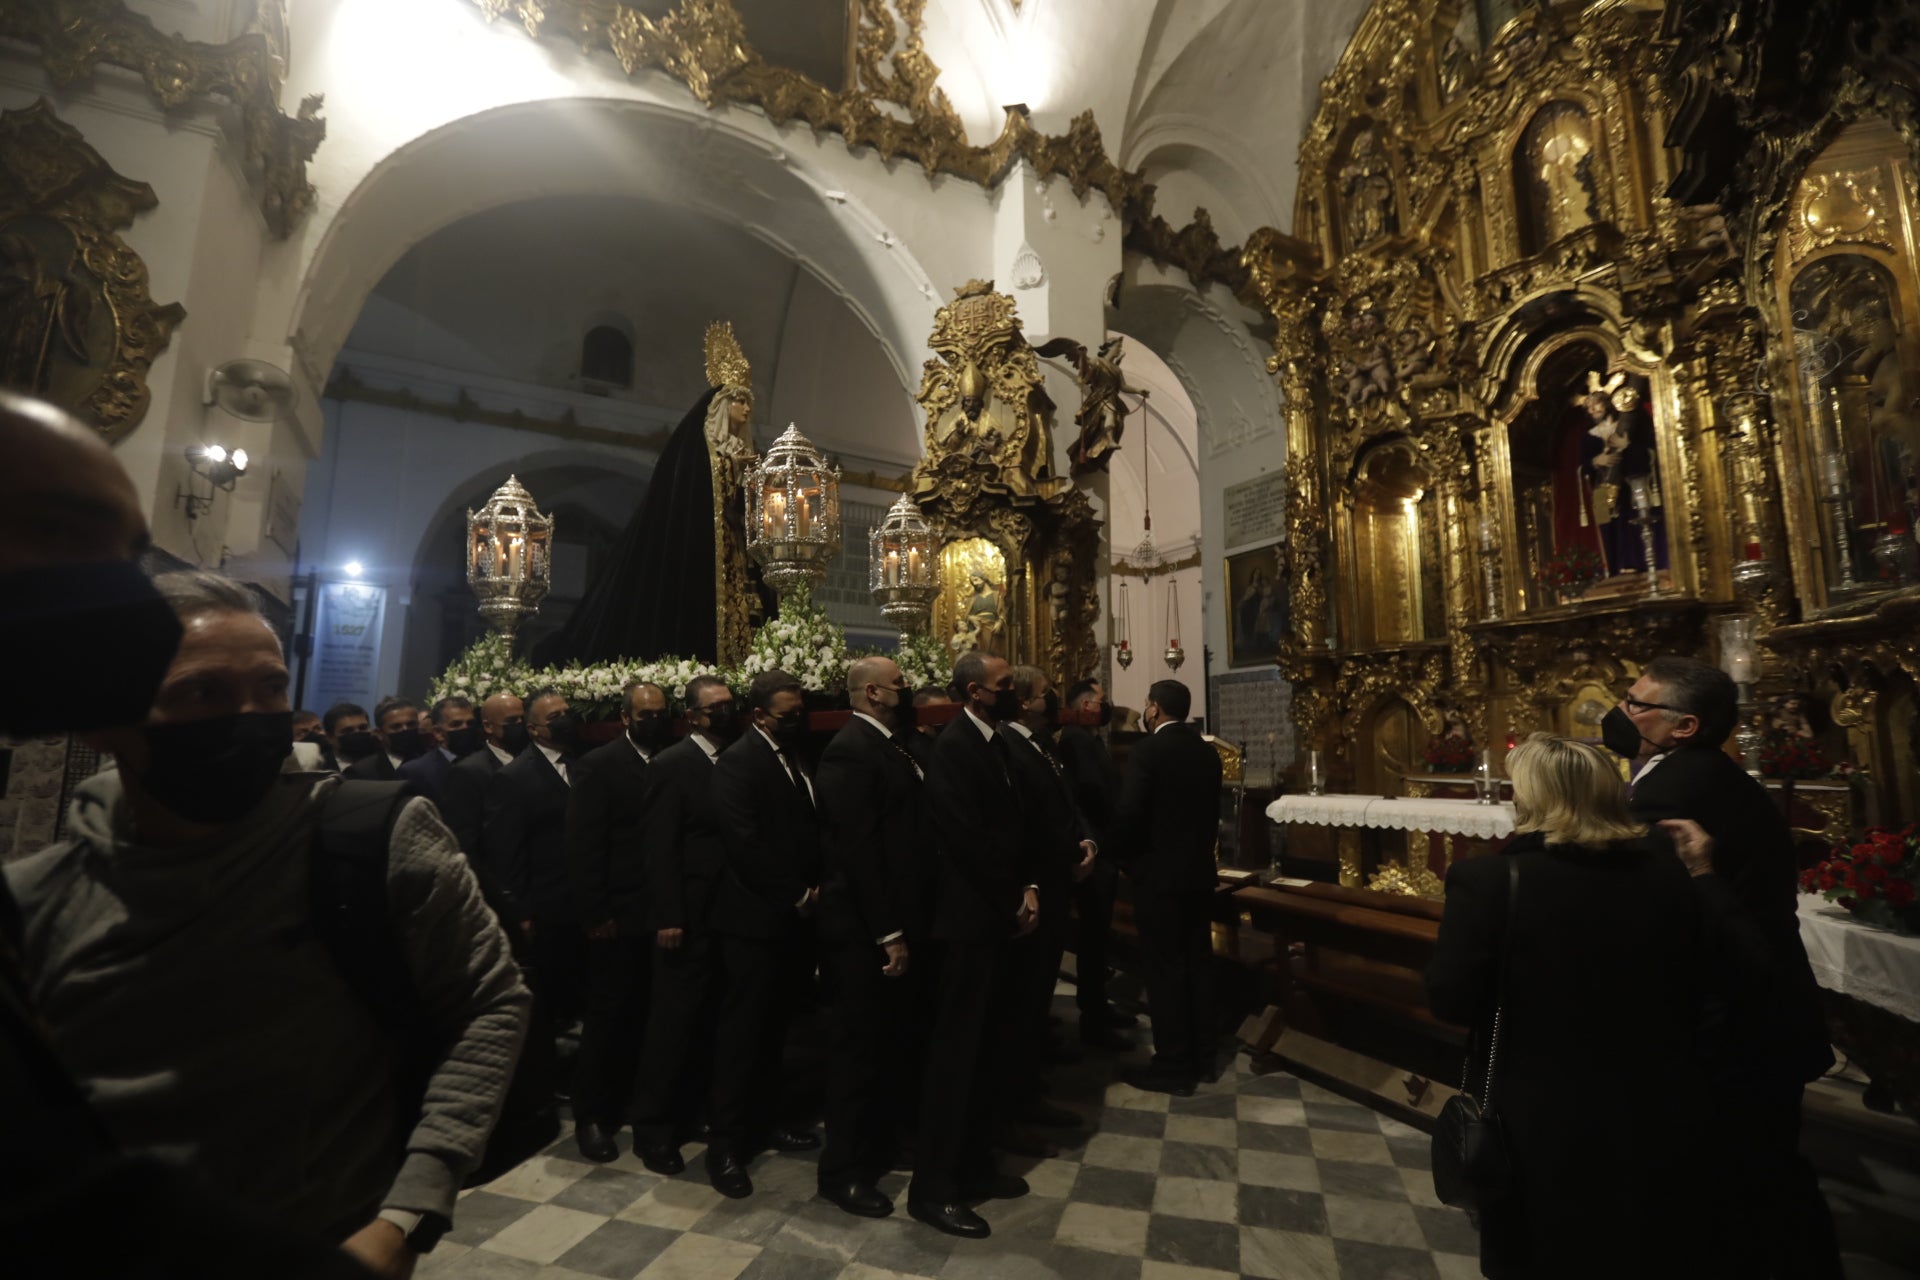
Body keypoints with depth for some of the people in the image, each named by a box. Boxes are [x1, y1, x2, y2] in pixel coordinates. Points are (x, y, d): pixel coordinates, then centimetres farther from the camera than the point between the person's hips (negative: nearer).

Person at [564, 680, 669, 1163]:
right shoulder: (598, 765, -6)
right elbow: (583, 846, -10)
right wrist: (595, 914, -13)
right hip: (620, 916, -4)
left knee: (643, 1016, 15)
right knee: (607, 1017, 8)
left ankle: (627, 1104, 33)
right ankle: (590, 1116, 23)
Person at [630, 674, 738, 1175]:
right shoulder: (671, 764, -9)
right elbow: (658, 847, -12)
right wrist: (669, 918, -15)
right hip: (690, 917, -6)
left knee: (707, 1019, 15)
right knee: (673, 1020, 4)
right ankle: (653, 1129, 19)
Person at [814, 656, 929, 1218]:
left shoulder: (894, 747, 9)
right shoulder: (850, 751, -18)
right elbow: (859, 849, -22)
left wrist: (907, 926, 10)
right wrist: (888, 934, -20)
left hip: (900, 922, 9)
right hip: (866, 932, -9)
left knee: (897, 1039, 21)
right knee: (859, 1045, 6)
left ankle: (885, 1141, 41)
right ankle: (843, 1171, 24)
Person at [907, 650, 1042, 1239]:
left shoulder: (995, 743, 11)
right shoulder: (953, 747, -18)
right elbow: (967, 841, -21)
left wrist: (1028, 887, 0)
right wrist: (1013, 903, -12)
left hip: (999, 916, 9)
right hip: (971, 918, -9)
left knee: (988, 1049, 18)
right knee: (956, 1051, 2)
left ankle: (973, 1165, 34)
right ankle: (931, 1187, 18)